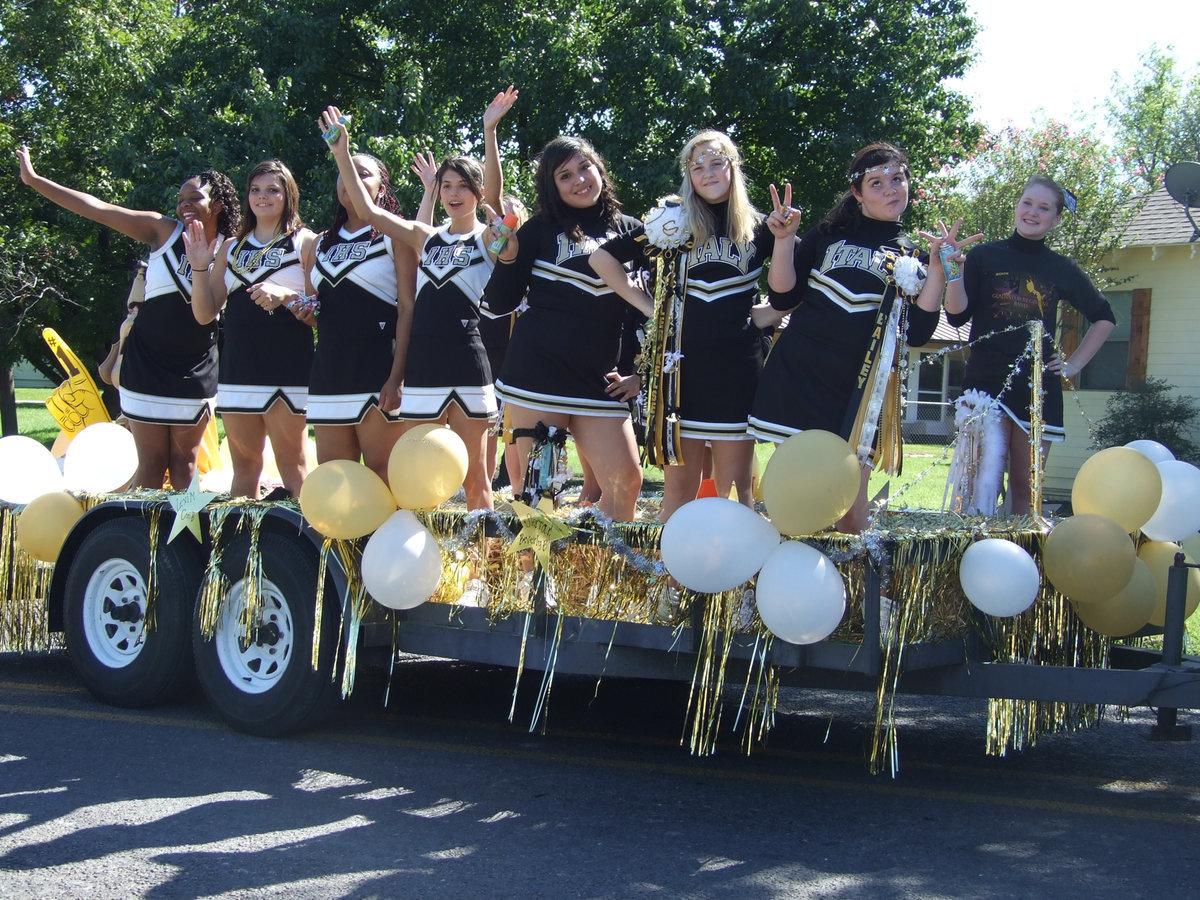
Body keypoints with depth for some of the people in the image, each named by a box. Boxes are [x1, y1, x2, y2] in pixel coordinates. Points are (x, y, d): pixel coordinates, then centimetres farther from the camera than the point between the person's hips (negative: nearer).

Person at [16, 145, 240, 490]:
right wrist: (33, 179, -6)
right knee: (151, 464, 1)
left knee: (184, 464, 6)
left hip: (195, 370, 0)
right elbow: (98, 209, -4)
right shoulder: (163, 231, -2)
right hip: (146, 363, 0)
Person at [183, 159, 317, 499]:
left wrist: (286, 295, -20)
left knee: (292, 464, -4)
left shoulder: (305, 243, 3)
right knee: (244, 465, 9)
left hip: (287, 368, -5)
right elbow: (204, 314, 12)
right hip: (238, 369, 5)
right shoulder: (231, 248, 16)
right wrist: (200, 269, -3)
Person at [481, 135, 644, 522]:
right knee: (535, 484, -1)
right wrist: (508, 258, -15)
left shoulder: (629, 231, 10)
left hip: (598, 377, 3)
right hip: (539, 369, -3)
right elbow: (499, 304, 1)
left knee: (626, 479, -5)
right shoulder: (541, 230, 2)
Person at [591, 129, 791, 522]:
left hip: (738, 367, 0)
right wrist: (647, 306, 2)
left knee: (735, 487, 2)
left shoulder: (758, 227, 6)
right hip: (683, 366, 0)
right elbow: (603, 257, 8)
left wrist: (786, 240, -10)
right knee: (678, 488, 4)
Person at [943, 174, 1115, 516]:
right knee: (984, 484, -14)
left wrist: (1074, 365, 16)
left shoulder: (1062, 269, 11)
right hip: (987, 382, -3)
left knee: (1025, 488, 5)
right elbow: (957, 315, -3)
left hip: (1039, 388, 3)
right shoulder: (984, 256, 5)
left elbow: (1104, 318, 24)